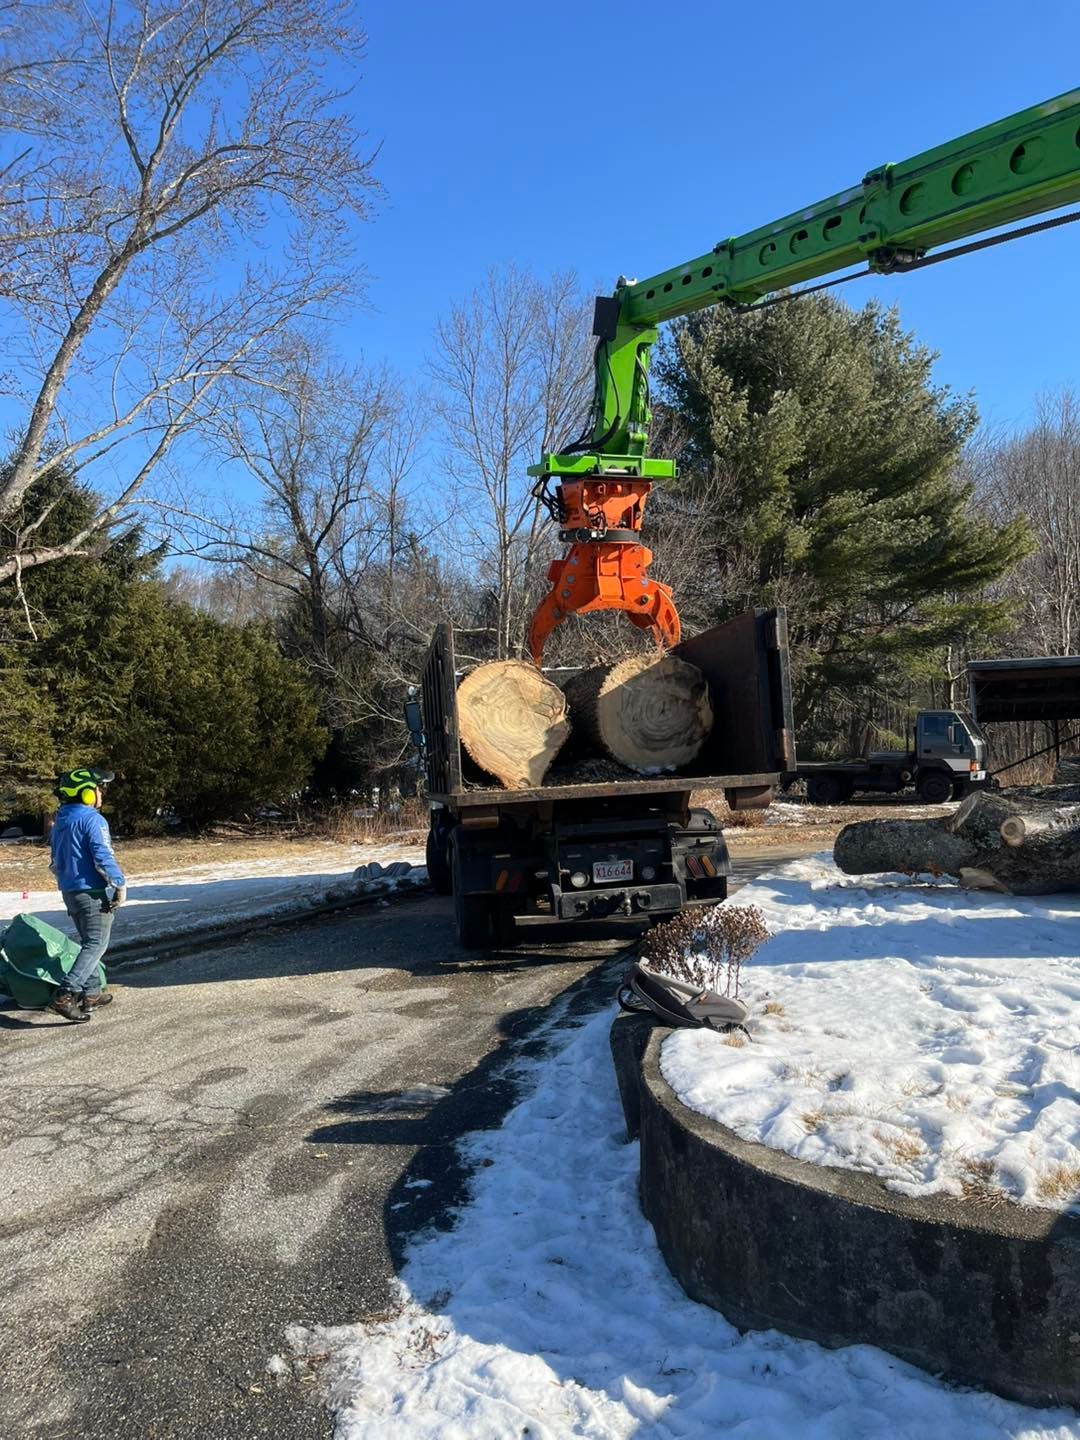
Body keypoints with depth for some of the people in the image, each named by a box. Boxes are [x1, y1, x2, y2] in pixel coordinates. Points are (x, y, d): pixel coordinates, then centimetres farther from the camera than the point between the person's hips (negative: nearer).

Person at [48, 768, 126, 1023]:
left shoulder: (60, 821, 13)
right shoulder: (92, 820, -16)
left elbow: (55, 861, 20)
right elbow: (103, 857, -21)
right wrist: (120, 885, -13)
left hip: (69, 892, 9)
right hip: (91, 891, -9)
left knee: (89, 942, 19)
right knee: (96, 944, -6)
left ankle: (91, 993, 20)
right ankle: (65, 996, -16)